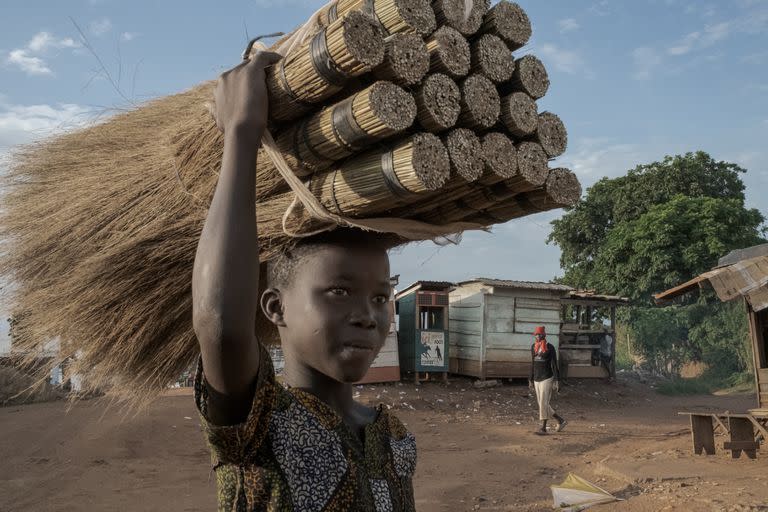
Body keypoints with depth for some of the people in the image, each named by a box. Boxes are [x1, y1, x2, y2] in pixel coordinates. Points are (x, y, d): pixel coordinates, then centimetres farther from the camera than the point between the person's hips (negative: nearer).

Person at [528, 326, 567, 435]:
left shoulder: (550, 347, -8)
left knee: (543, 403, -9)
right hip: (537, 380, 7)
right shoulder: (533, 347, 9)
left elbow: (554, 365, -8)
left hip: (547, 379, -7)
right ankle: (561, 421, 25)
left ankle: (543, 428, -1)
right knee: (542, 404, 9)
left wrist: (557, 381, -13)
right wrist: (531, 379, 16)